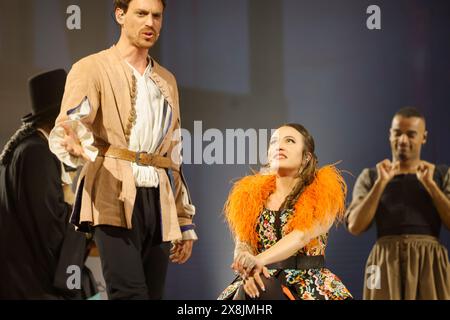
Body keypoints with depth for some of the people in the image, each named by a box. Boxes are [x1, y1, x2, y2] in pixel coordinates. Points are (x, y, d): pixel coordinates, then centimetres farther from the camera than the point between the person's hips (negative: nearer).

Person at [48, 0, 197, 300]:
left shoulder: (167, 81, 23)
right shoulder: (93, 69, 4)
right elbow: (70, 125, -14)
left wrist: (185, 223, 21)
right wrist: (75, 145, -39)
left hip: (158, 202, 6)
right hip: (115, 199, -6)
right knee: (130, 293, -21)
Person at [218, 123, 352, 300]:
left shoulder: (323, 192, 2)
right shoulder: (252, 195, 13)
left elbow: (303, 235, -15)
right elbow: (242, 244, 3)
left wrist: (259, 260, -31)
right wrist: (248, 269, -21)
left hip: (308, 285, -3)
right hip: (262, 282, 3)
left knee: (255, 291, -34)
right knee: (247, 290, -33)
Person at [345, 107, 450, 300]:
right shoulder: (370, 176, 13)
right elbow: (355, 226, 0)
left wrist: (429, 183, -6)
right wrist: (381, 183, -7)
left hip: (429, 264, 0)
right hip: (386, 264, 0)